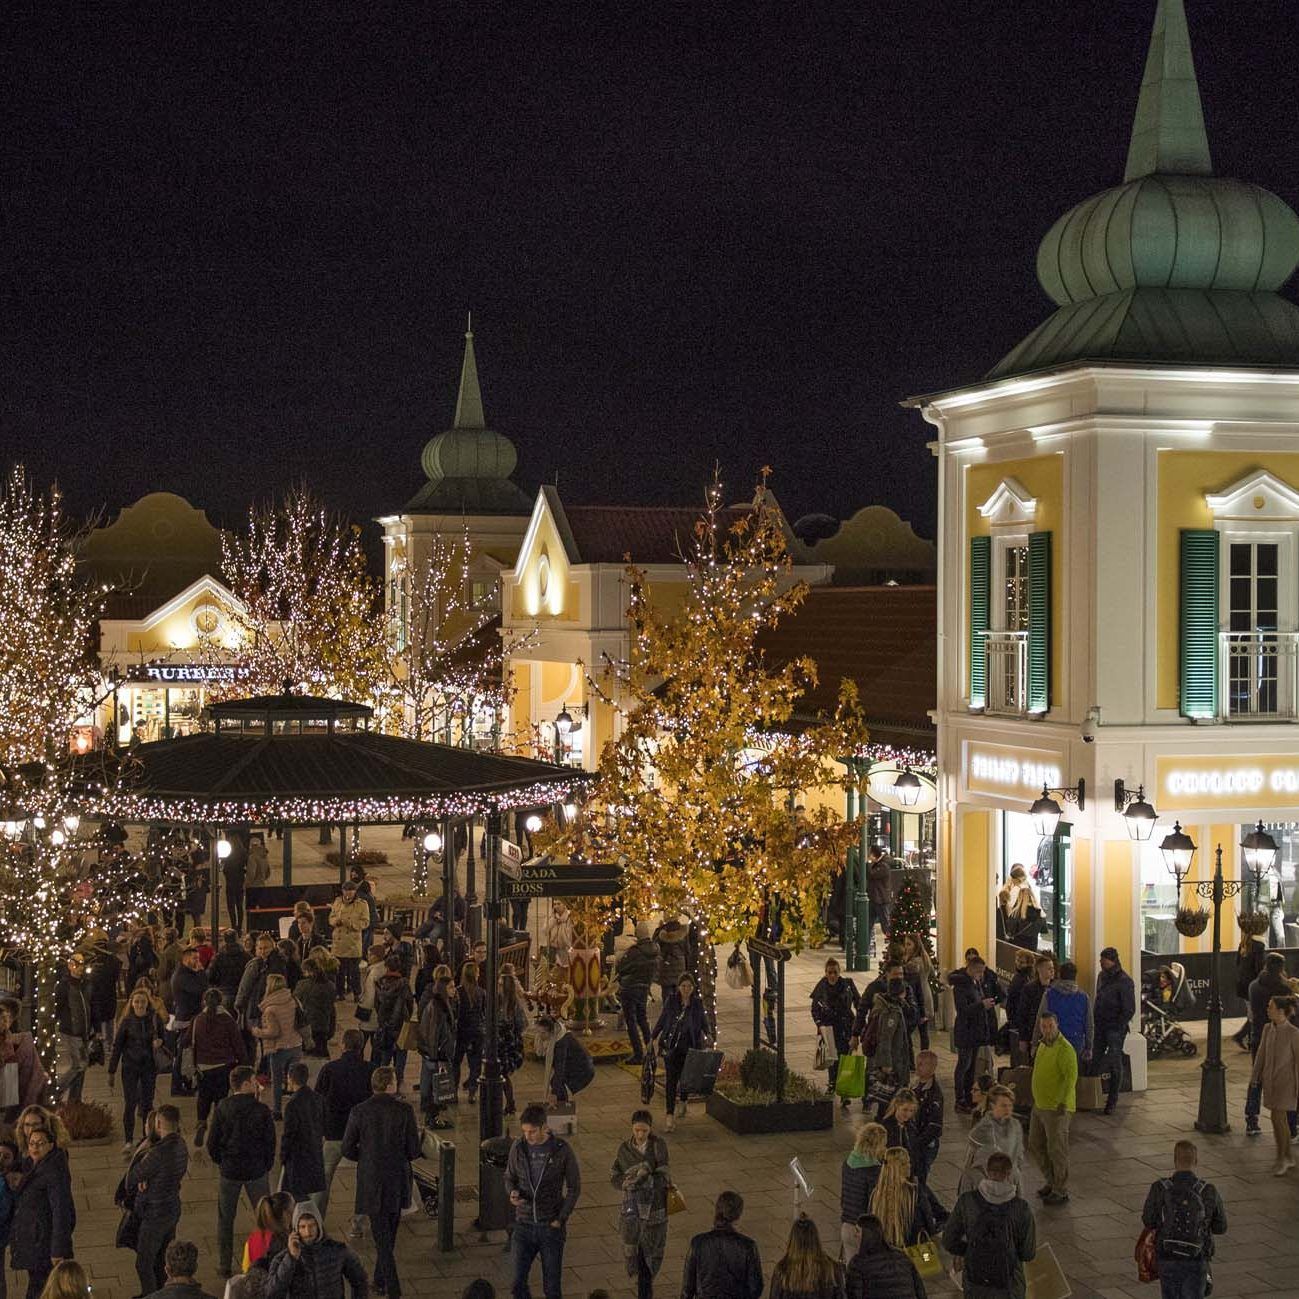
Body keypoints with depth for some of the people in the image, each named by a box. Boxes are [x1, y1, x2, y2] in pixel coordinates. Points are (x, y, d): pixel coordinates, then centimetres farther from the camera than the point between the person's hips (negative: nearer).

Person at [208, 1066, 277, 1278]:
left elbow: (212, 1143, -5)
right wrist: (266, 1167, 9)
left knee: (225, 1219, 13)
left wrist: (221, 1163, 12)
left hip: (229, 1171, 1)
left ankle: (224, 1265, 17)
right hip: (256, 1172, -1)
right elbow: (270, 1143, -6)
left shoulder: (222, 1109, -9)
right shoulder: (261, 1110, -12)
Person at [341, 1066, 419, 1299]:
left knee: (382, 1237, 2)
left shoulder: (359, 1112, -9)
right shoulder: (405, 1111, -9)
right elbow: (414, 1151, -6)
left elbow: (347, 1150, -5)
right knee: (388, 1236, 19)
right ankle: (381, 1280, 31)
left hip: (371, 1182, -1)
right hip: (397, 1182, 1)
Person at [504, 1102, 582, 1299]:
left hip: (551, 1226, -2)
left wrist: (561, 1219, -9)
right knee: (519, 1282, 1)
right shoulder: (518, 1148, -3)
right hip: (524, 1225, 2)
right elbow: (509, 1177, 11)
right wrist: (513, 1192, -12)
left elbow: (574, 1188, -3)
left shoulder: (562, 1150, -10)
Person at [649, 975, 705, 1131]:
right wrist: (653, 1037, 7)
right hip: (671, 1046, -1)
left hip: (689, 1047, 1)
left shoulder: (697, 1004, 0)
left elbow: (702, 1024, 7)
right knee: (671, 1078, -10)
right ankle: (670, 1114, -12)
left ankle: (683, 1103, 43)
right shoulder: (671, 1000, -2)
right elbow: (662, 1020, 6)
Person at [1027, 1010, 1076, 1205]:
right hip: (1039, 1106, 9)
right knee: (1036, 1146, 15)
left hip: (1057, 1108, -9)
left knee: (1057, 1149, -1)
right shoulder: (1043, 1045, 12)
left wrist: (1063, 1103, -30)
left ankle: (1061, 1191, 9)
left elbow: (1071, 1076, -24)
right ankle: (1052, 1181, 29)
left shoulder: (1065, 1048, -17)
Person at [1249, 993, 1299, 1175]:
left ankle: (1281, 1159, 4)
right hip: (1270, 1081, 6)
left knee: (1278, 1118, -9)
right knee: (1280, 1120, 12)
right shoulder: (1268, 1029, 3)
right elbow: (1261, 1055, 11)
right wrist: (1255, 1079, 13)